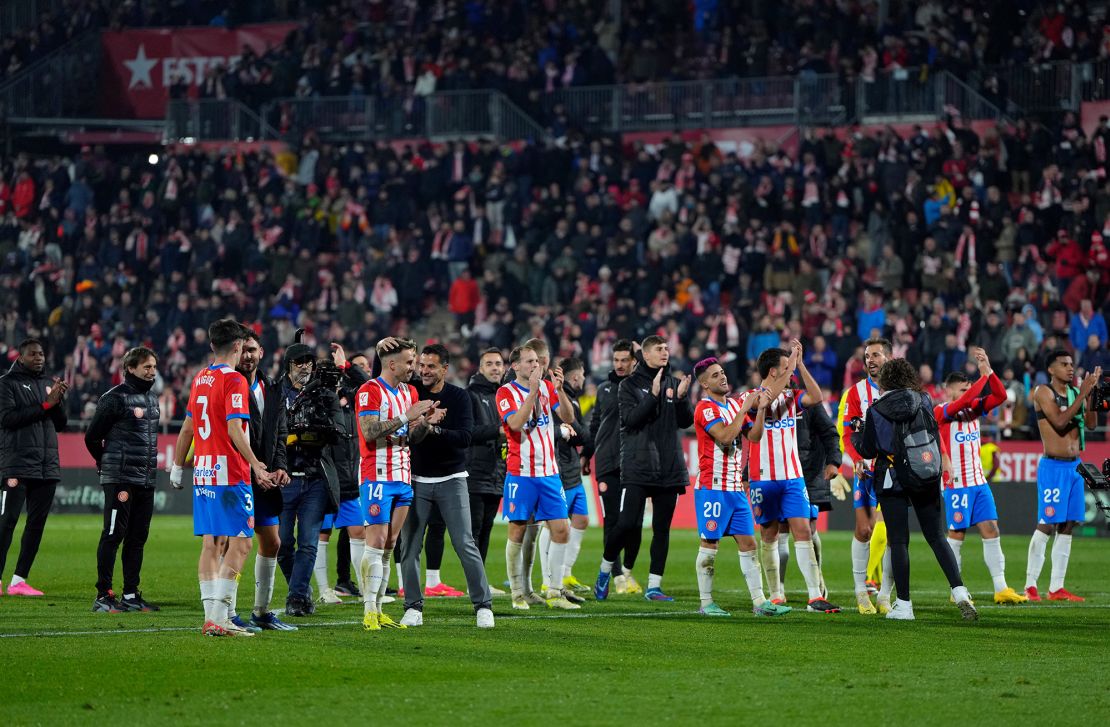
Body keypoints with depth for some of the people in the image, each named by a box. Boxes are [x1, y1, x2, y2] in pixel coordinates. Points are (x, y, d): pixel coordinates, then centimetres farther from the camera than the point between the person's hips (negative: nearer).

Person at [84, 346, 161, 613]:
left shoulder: (152, 399, 16)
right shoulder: (115, 398, -8)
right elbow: (92, 436, -4)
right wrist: (108, 465, 8)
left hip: (146, 481, 8)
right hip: (120, 480, -8)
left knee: (138, 537, 9)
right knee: (113, 536, -7)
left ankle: (131, 594, 15)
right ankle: (103, 596, -5)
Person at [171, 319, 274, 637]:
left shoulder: (199, 379, 13)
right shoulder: (234, 380, -10)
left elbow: (187, 428, 19)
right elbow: (234, 430, -18)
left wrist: (178, 467, 27)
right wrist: (257, 466, -18)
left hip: (202, 473, 8)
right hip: (230, 473, -8)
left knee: (210, 544, 8)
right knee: (240, 543, -7)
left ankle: (211, 617, 6)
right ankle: (218, 618, -14)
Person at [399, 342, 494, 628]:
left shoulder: (458, 397, -4)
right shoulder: (411, 391, 1)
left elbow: (464, 437, -14)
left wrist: (434, 430, -27)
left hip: (451, 480, -2)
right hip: (417, 480, 2)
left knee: (465, 545, -5)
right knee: (409, 547, -1)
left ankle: (483, 605, 1)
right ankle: (413, 607, 8)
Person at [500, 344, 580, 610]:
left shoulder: (547, 387, 9)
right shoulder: (506, 392, -5)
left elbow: (568, 417, 2)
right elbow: (515, 423, -20)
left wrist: (559, 389, -12)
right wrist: (533, 390, -23)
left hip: (549, 471, 5)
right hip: (521, 473, -4)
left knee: (561, 530, 0)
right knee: (518, 532, -1)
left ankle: (554, 593, 7)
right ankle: (518, 593, 9)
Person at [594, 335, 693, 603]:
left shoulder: (674, 383, 11)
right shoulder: (630, 385, 0)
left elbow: (687, 421, 6)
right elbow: (630, 419, -12)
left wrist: (681, 397, -12)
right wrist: (654, 395, -20)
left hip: (669, 467, 4)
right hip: (638, 467, -4)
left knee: (662, 528, 4)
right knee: (628, 523, -10)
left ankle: (654, 585, 9)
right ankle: (605, 569, 13)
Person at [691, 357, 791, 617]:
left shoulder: (734, 404, 15)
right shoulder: (705, 408, -10)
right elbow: (725, 436, -22)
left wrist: (760, 408, 0)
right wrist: (745, 408, -16)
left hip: (736, 487, 8)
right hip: (712, 487, -8)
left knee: (748, 544, 4)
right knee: (710, 544, -3)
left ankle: (759, 601, 4)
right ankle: (706, 603, 2)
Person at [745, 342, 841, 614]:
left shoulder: (790, 396, 10)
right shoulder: (751, 397, -3)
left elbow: (816, 397, -5)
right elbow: (766, 398, -24)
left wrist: (800, 363, -9)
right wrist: (791, 366, -27)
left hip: (792, 477, 3)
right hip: (764, 478, -3)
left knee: (802, 532, -7)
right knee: (769, 537, 6)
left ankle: (815, 596, -14)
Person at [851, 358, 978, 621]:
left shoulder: (876, 411, -8)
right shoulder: (924, 401, -2)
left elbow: (868, 451, -1)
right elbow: (937, 437, 8)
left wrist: (855, 435, 17)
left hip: (893, 481, -2)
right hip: (927, 481, 2)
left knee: (898, 542, 4)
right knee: (937, 538, 8)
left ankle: (904, 605, 3)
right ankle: (959, 592, -6)